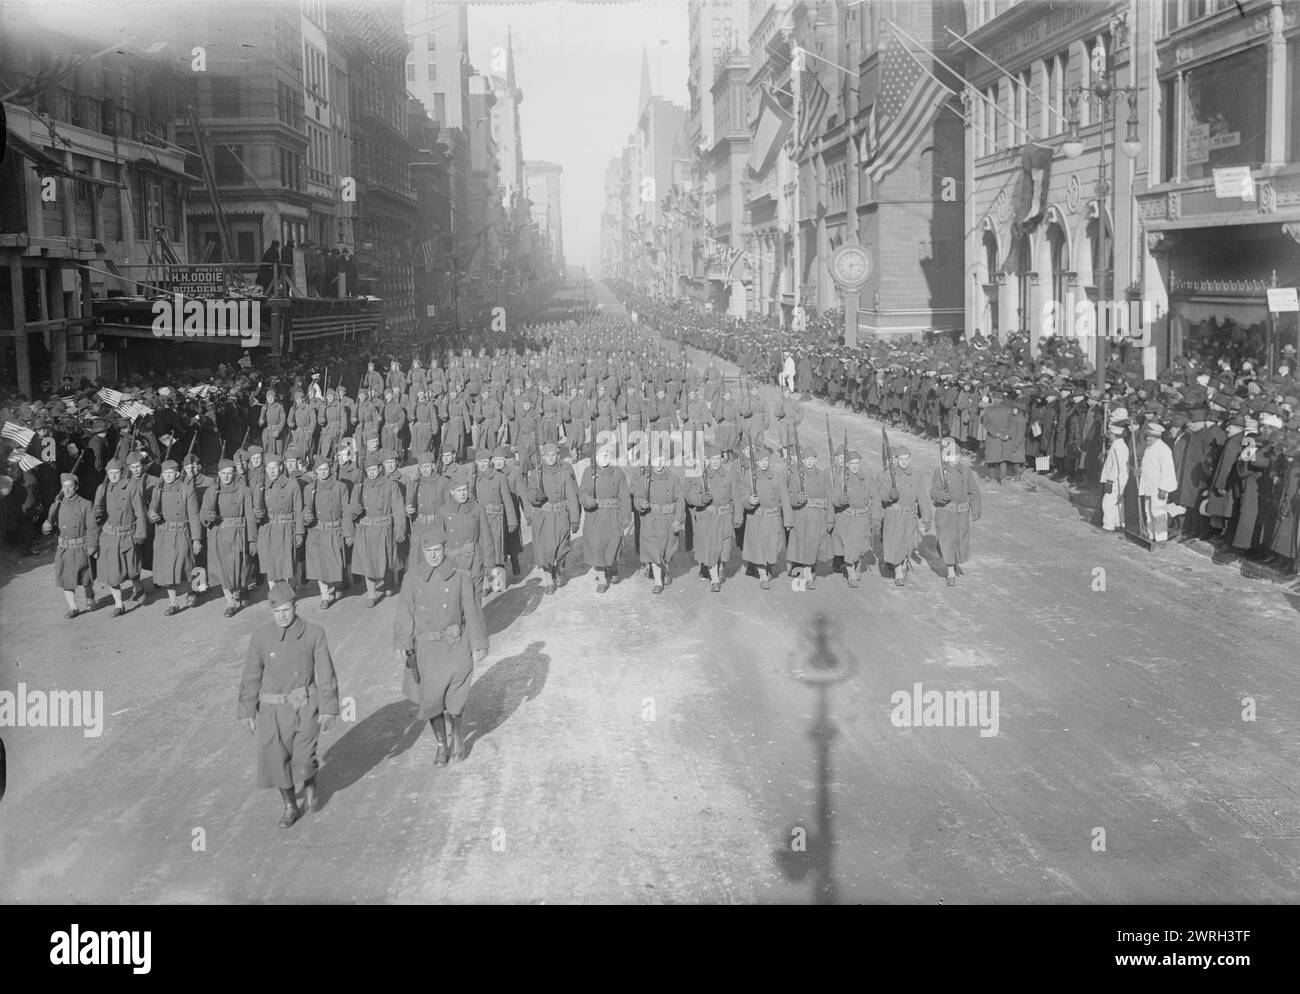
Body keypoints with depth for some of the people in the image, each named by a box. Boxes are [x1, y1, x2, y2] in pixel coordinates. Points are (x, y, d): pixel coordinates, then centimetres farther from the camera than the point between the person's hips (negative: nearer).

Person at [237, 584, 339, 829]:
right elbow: (251, 676, 3)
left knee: (303, 758, -4)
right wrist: (248, 711, 5)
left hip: (306, 705, -2)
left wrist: (328, 708, -6)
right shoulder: (260, 637, -4)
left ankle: (310, 788, 31)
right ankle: (291, 807, 24)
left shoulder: (314, 633, -8)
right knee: (276, 759, 2)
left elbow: (325, 673, -5)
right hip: (274, 708, 2)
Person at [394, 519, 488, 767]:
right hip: (425, 649, 2)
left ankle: (456, 734, 29)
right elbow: (405, 614, -1)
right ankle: (441, 745, 31)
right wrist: (401, 646, -8)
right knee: (431, 700, 10)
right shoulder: (413, 579, -2)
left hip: (455, 647, -2)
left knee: (454, 700, -1)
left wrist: (479, 645, 1)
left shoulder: (460, 577, -6)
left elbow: (472, 613, 0)